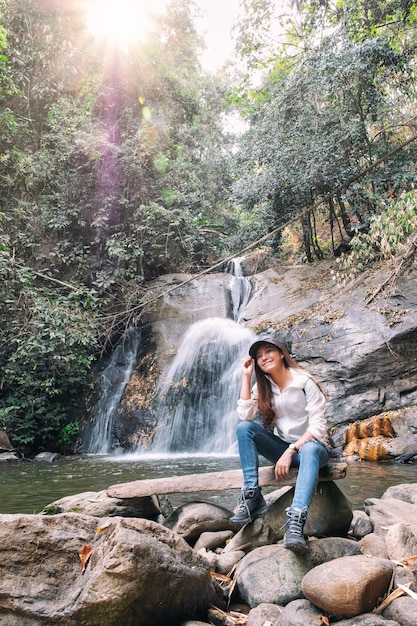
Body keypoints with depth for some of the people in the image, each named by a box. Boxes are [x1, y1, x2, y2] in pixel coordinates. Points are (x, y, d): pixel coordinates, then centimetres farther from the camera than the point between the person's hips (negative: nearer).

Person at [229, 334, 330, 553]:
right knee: (244, 427, -19)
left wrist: (290, 451, -27)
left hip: (310, 444, -4)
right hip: (282, 447, 5)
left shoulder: (304, 381, -12)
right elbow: (246, 415, -14)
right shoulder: (263, 386, 3)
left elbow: (318, 426, -18)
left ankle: (295, 520, -53)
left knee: (309, 451, -40)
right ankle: (252, 497, -24)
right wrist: (246, 377, -13)